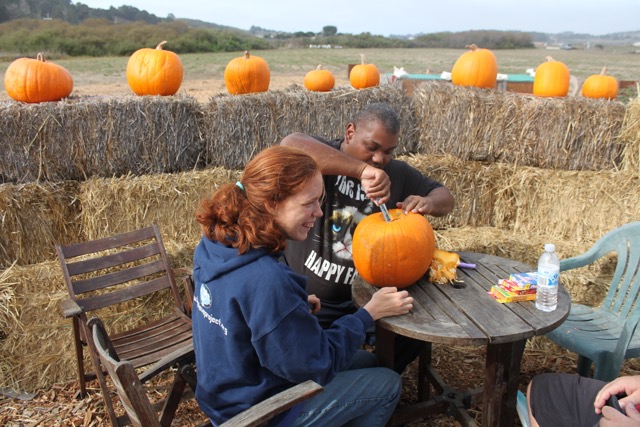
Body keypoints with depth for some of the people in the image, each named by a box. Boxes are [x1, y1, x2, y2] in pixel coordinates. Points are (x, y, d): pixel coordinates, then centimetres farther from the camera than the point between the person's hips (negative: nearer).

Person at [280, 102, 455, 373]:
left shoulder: (398, 174, 6)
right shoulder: (322, 158, -11)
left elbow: (445, 197, 11)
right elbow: (290, 146, -33)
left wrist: (429, 202, -15)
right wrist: (361, 169, -40)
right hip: (306, 300, -5)